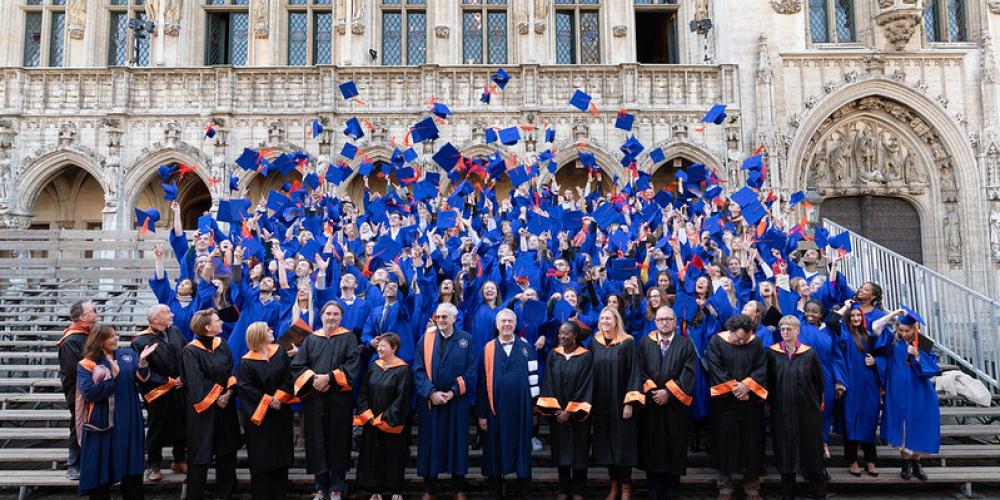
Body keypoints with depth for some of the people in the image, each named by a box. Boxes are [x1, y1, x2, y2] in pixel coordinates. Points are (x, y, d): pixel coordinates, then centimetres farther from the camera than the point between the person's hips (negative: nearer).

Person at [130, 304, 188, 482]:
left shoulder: (175, 333, 4)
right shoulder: (141, 341, -13)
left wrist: (183, 378, -6)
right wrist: (168, 381, -14)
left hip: (180, 392, 5)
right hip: (158, 393, -5)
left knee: (181, 427, 15)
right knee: (157, 430, 8)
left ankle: (179, 460, 31)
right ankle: (153, 466, 25)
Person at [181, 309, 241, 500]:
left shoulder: (222, 345, 6)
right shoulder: (191, 351, -12)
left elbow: (232, 372, 4)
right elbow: (195, 383, -14)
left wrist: (228, 393, -10)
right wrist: (215, 398, -14)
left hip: (225, 406, 6)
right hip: (203, 409, -6)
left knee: (227, 450, 13)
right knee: (200, 452, 1)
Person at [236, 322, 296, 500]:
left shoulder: (280, 352, 4)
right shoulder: (247, 362, -8)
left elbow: (289, 377, 0)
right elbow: (245, 387, -13)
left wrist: (279, 398, -11)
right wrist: (268, 400, -16)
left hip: (281, 413, 4)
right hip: (259, 415, -4)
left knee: (281, 451, 9)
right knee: (261, 455, 0)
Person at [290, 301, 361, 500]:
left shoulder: (348, 337, 4)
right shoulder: (311, 339, 11)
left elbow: (352, 365, -7)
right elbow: (297, 365, 4)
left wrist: (329, 377, -16)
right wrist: (313, 378, -13)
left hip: (339, 397, -2)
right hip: (314, 397, 3)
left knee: (338, 441, 1)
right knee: (317, 442, 5)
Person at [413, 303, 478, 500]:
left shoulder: (466, 340, 1)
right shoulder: (425, 339, 3)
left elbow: (471, 371, -3)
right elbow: (418, 370, -3)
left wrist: (452, 392, -12)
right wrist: (431, 393, -15)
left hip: (457, 402, 0)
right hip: (429, 401, 1)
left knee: (457, 442, 7)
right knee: (430, 442, 6)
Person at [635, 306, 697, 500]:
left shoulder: (686, 344, 4)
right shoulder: (644, 343, 6)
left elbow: (688, 374, -6)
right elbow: (640, 371, -1)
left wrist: (669, 393, -14)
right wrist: (651, 391, -14)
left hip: (676, 406, -1)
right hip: (650, 404, 1)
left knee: (675, 446, 4)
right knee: (652, 447, 5)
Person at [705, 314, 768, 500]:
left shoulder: (756, 342, 1)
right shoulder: (716, 342, -5)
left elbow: (762, 368, -2)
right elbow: (715, 369, -10)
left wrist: (747, 386, -16)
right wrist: (734, 387, -17)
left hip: (751, 401, 2)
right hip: (725, 401, -2)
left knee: (752, 443, 6)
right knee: (725, 442, 3)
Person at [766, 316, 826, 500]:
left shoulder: (810, 353, -1)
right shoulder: (772, 352, 1)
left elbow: (819, 381, 4)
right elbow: (769, 381, 5)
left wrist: (819, 404, 3)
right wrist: (770, 402, 2)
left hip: (807, 410, -1)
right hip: (782, 410, 1)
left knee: (811, 450, 5)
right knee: (785, 450, 8)